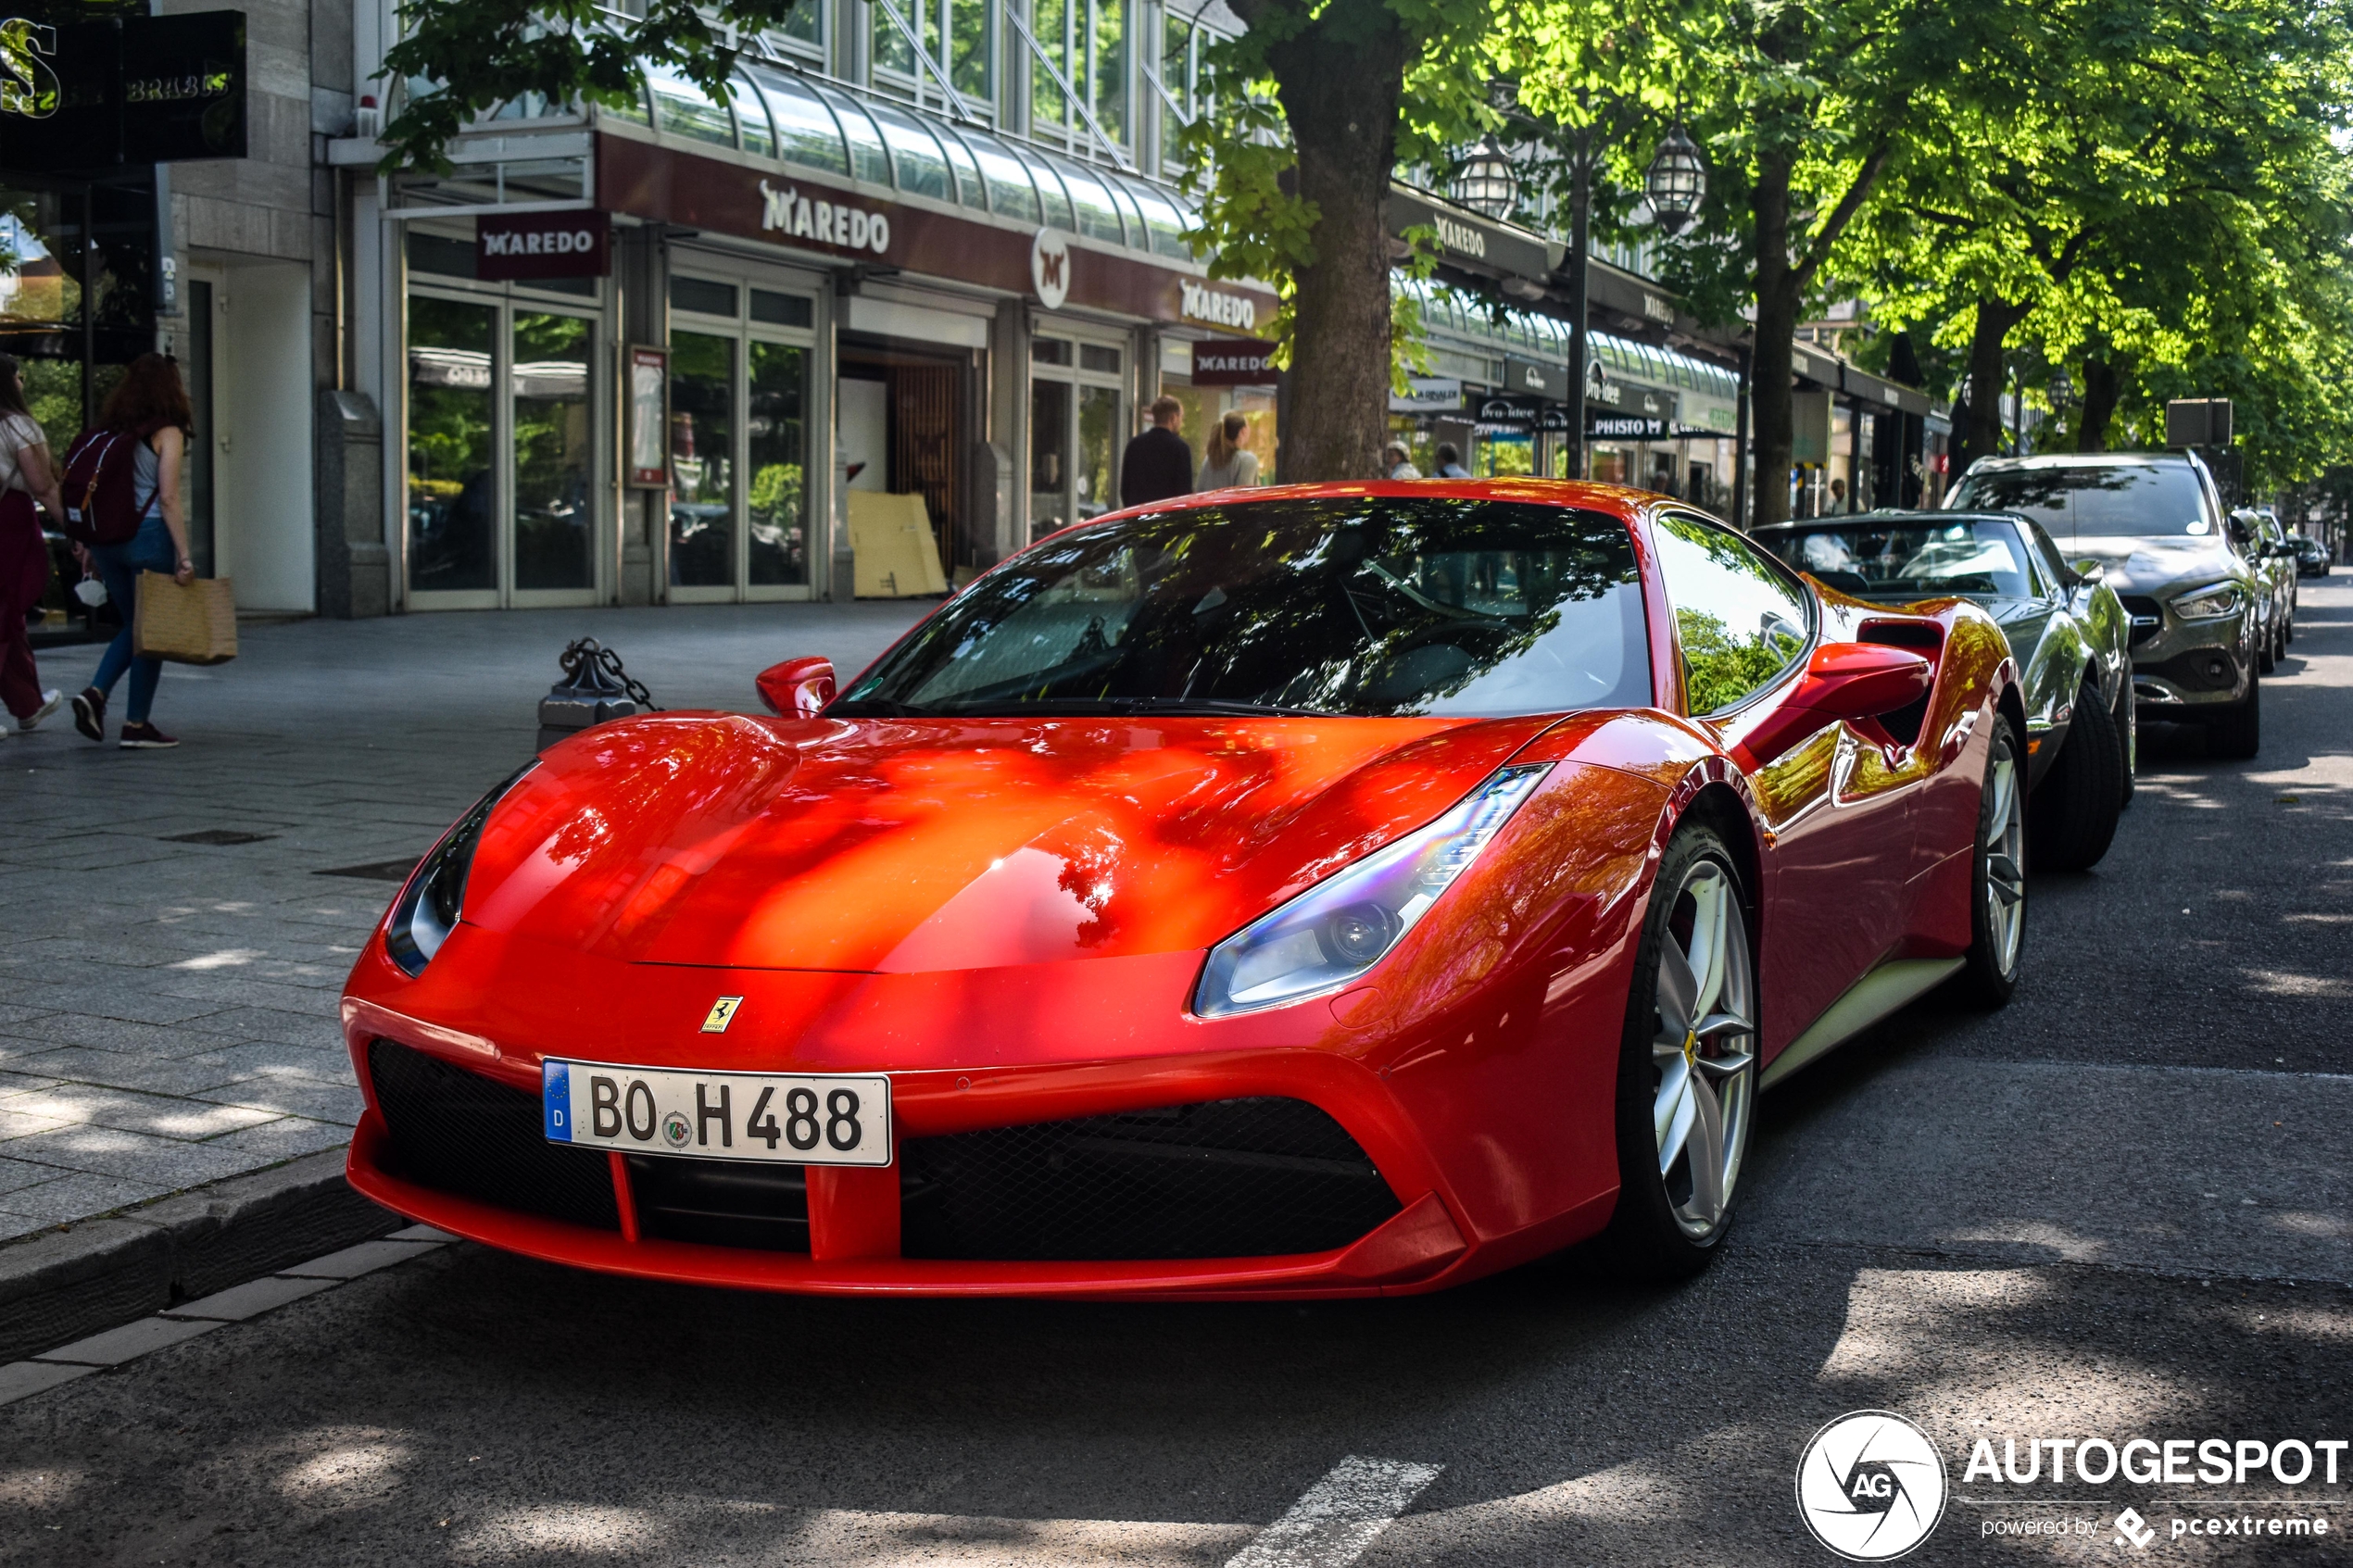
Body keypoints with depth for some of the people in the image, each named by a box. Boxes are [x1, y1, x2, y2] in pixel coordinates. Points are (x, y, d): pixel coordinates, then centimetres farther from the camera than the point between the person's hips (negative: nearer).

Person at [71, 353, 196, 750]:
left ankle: (95, 693, 1)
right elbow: (168, 500, -13)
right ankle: (137, 725, 7)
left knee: (133, 625, 20)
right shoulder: (167, 433, -7)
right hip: (147, 536, -6)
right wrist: (184, 556, -13)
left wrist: (91, 547, 17)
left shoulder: (109, 429, 10)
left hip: (106, 536, 6)